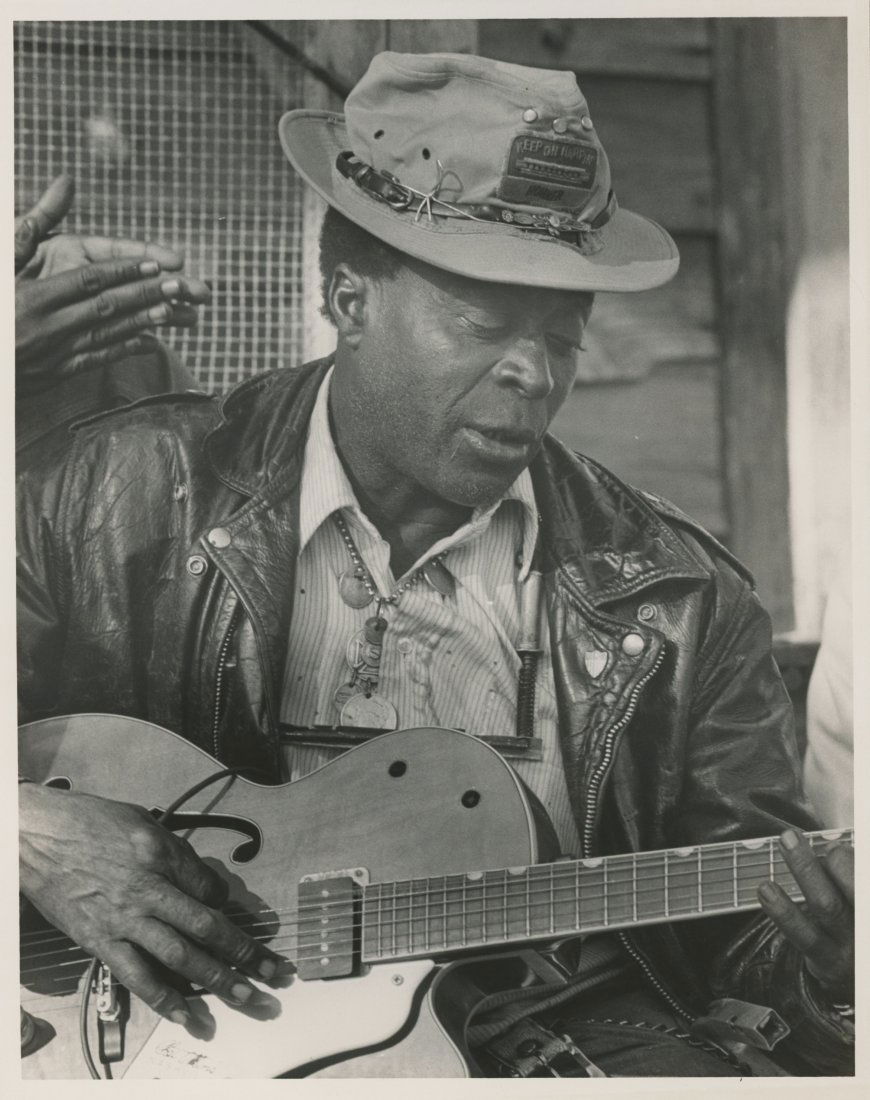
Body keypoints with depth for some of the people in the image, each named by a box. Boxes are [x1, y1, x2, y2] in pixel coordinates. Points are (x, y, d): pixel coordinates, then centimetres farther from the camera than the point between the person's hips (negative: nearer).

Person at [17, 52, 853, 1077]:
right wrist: (34, 830, -18)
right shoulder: (126, 497, -3)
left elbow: (735, 919, 6)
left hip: (572, 1027, 2)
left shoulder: (679, 596, 2)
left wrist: (814, 946, -14)